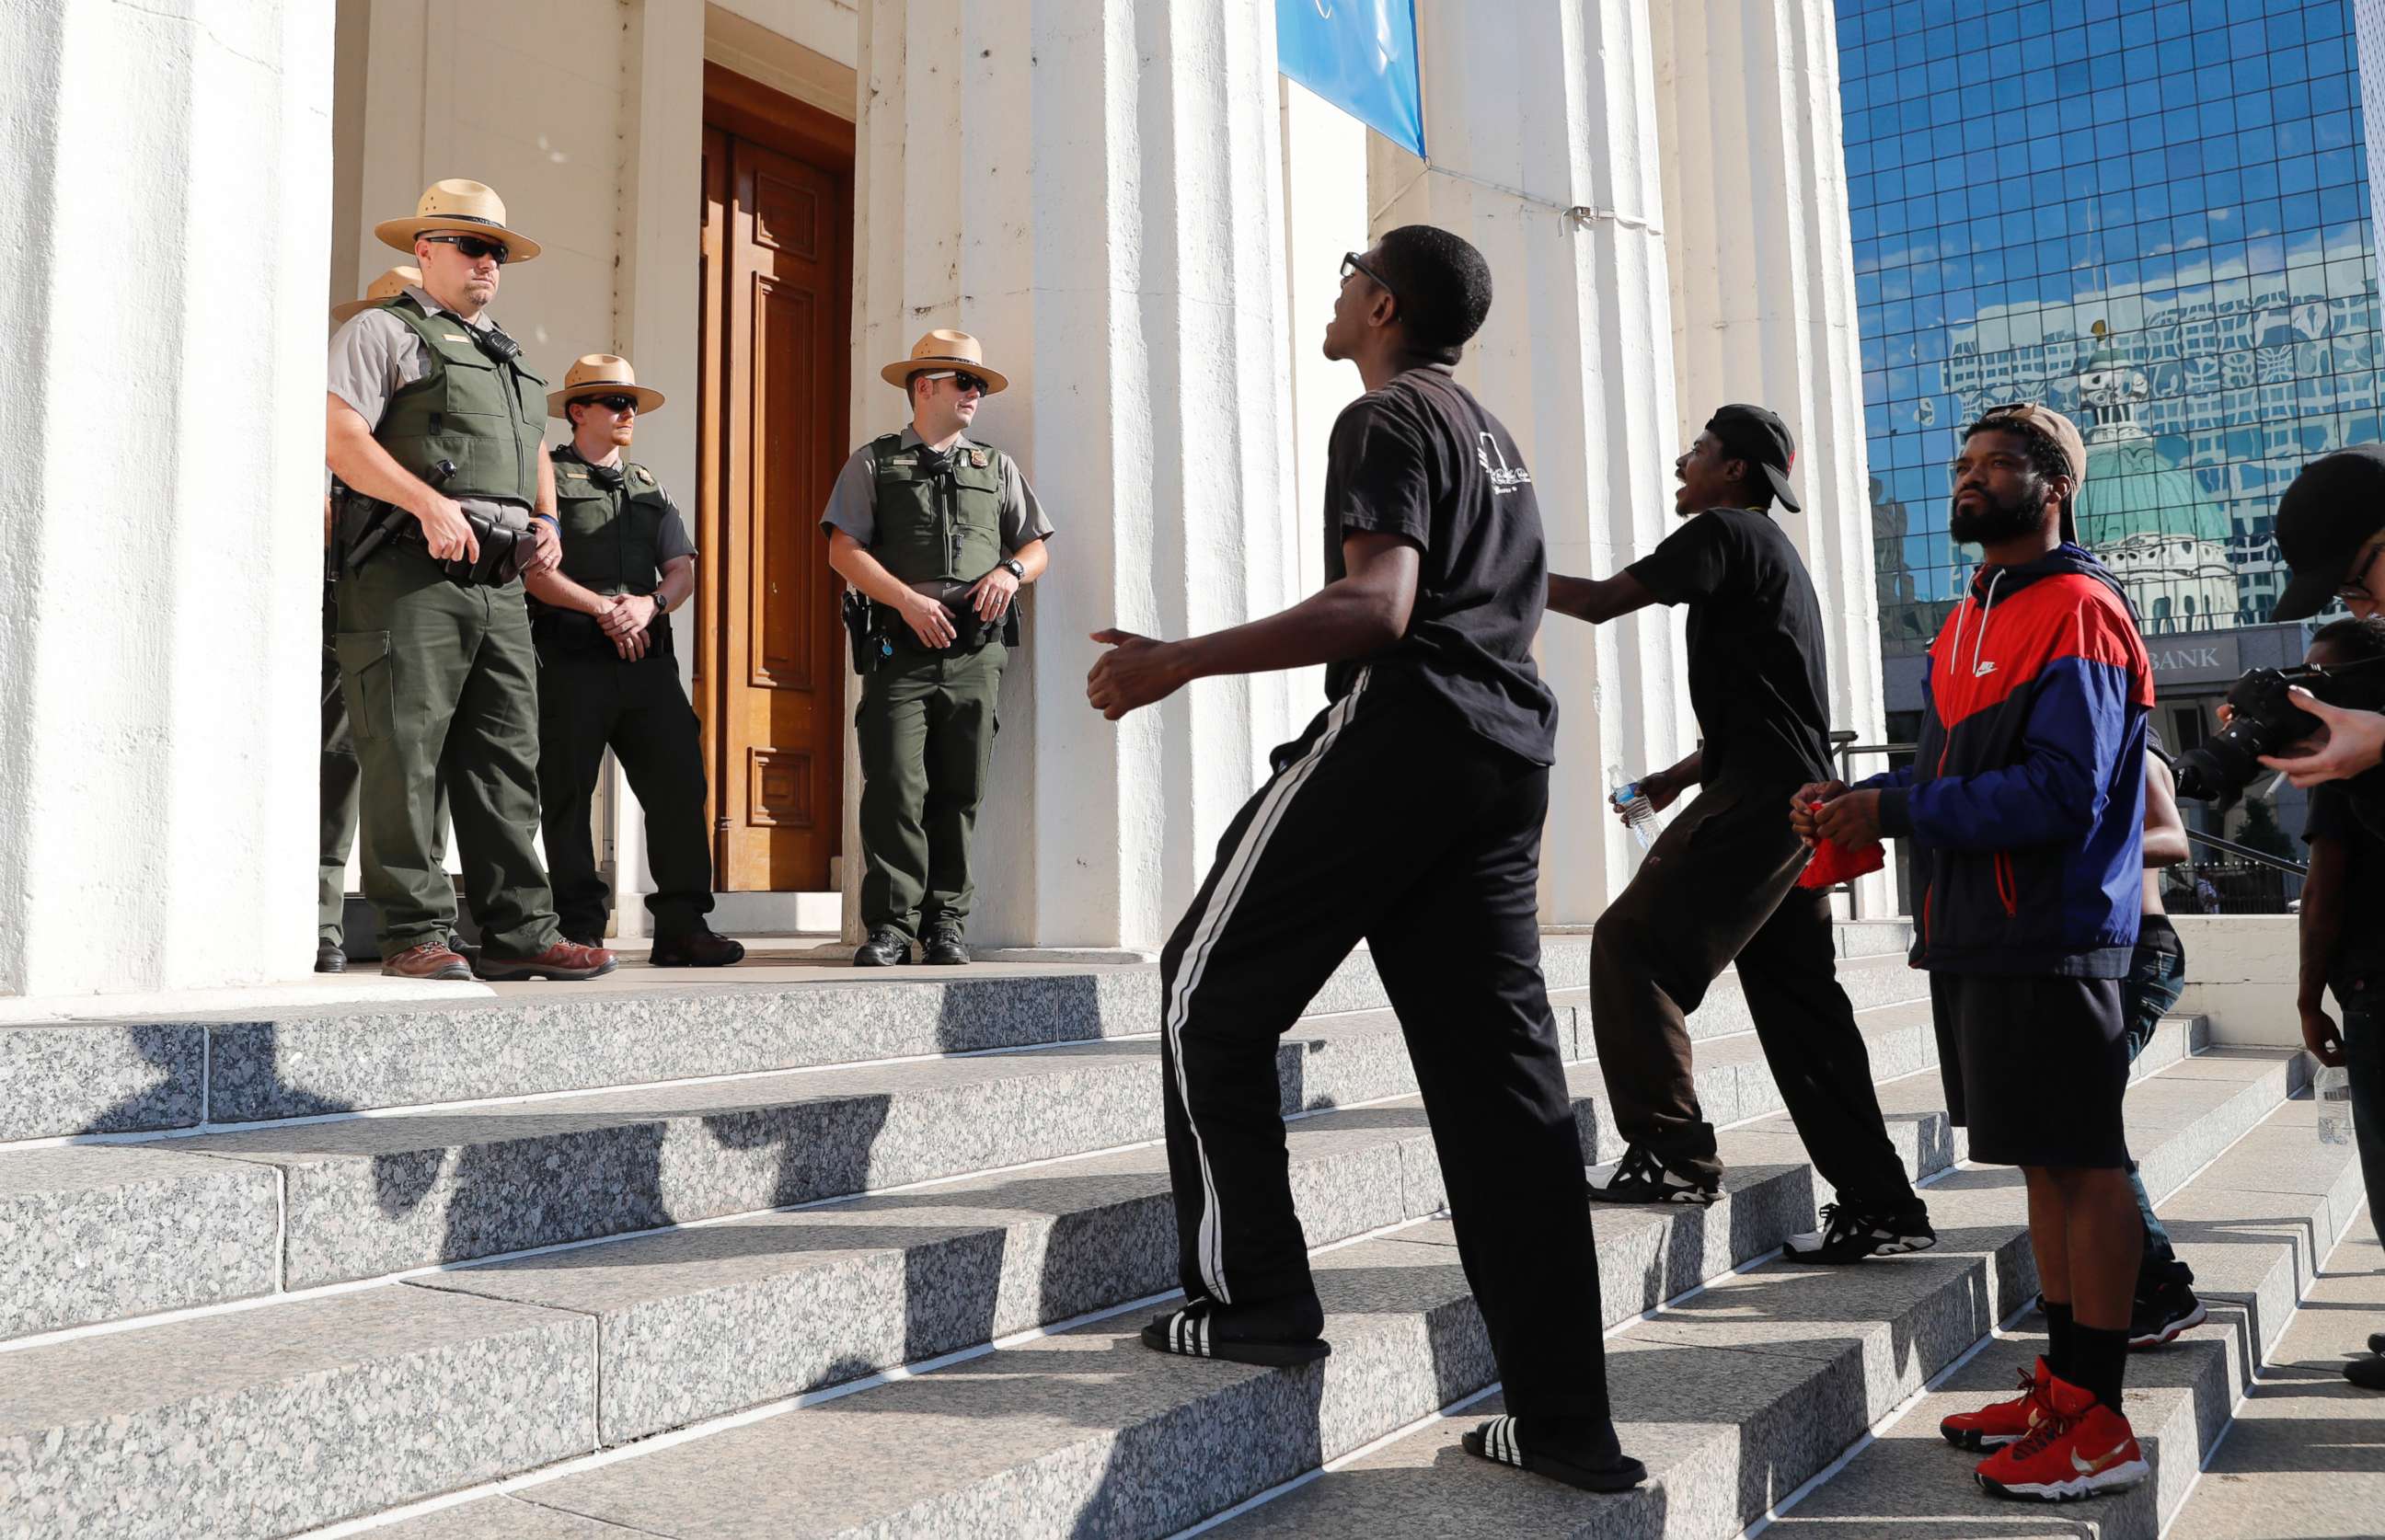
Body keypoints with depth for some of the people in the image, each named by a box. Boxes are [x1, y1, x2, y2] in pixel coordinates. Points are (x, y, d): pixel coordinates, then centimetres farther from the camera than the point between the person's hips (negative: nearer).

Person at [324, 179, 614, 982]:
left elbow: (536, 452, 35)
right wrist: (429, 503, -20)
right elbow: (339, 436, -8)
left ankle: (518, 931, 8)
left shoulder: (508, 356, 27)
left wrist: (548, 517, 14)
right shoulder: (383, 331, 4)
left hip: (500, 583, 7)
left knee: (507, 762, 4)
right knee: (405, 757, -7)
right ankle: (415, 934, -2)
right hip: (412, 575, -7)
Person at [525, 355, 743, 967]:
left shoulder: (651, 489, 23)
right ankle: (580, 929, 5)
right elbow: (534, 569, -5)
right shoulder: (548, 477, 6)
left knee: (680, 785, -5)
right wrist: (603, 607, -12)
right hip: (570, 661, -4)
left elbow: (682, 570, 12)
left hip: (647, 658, 5)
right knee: (567, 797, -1)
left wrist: (648, 604, -8)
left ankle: (682, 926, -2)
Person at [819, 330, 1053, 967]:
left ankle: (947, 922, 9)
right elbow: (844, 549, 1)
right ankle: (891, 925, -4)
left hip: (975, 654, 3)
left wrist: (1011, 570, -4)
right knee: (895, 788, -9)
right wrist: (907, 600, -11)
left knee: (960, 793, 2)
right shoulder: (874, 462, 11)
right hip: (900, 650, -3)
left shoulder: (997, 467, 21)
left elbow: (1037, 548, 20)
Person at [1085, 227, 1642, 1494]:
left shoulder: (1387, 421, -3)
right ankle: (1565, 1418, 5)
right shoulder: (1496, 438, 25)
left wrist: (1182, 660, -20)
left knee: (1210, 994, 5)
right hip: (1509, 754, 9)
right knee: (1498, 1068, 5)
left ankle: (1251, 1297, 5)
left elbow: (1375, 610, -18)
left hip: (1400, 732, -9)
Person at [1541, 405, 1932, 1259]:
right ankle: (1881, 1205, 13)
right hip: (1796, 802, 10)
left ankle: (1671, 1151, -14)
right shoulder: (1771, 552, 28)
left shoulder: (1725, 530, -3)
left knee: (1631, 942, -12)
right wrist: (1683, 774, 23)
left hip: (1758, 799, -10)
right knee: (1798, 1005, 10)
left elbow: (1600, 601, -10)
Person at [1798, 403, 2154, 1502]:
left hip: (2052, 944, -9)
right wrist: (1859, 799, 2)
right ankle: (2062, 1385, 26)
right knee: (2047, 1164, 15)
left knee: (2084, 1167, -2)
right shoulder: (1972, 619, 17)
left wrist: (1894, 813, -19)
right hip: (1977, 937, 9)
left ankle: (2099, 1428, 7)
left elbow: (2060, 793, -20)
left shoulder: (2077, 614, -11)